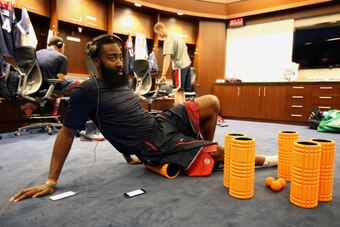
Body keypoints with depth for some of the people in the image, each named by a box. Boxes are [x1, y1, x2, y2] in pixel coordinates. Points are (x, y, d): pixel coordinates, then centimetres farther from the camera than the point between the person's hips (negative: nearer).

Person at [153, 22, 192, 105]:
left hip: (180, 66, -9)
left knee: (177, 91, -7)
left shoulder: (168, 40, -14)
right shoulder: (176, 36, 13)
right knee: (181, 91, 13)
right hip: (187, 64, 9)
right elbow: (185, 49, 19)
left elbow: (167, 58, -23)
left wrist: (163, 75, -27)